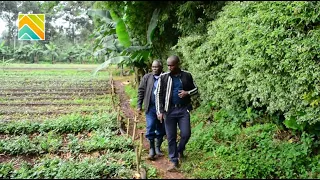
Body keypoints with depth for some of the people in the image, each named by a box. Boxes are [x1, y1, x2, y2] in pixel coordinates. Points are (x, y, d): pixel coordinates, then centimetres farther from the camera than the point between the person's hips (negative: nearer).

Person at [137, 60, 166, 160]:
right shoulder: (147, 77, 4)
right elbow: (141, 91, 6)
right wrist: (139, 105, 1)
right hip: (150, 107, 0)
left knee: (161, 129, 10)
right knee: (150, 128, -4)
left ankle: (158, 148, 26)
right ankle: (151, 150, 7)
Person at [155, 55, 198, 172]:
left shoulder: (187, 75, 1)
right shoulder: (163, 77, -2)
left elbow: (195, 89, 12)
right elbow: (159, 95, 0)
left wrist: (187, 93, -10)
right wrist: (160, 111, -6)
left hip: (183, 109, 1)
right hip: (169, 110, 0)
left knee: (186, 134, -2)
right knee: (171, 137, 3)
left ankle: (180, 150, 29)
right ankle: (174, 161, 15)